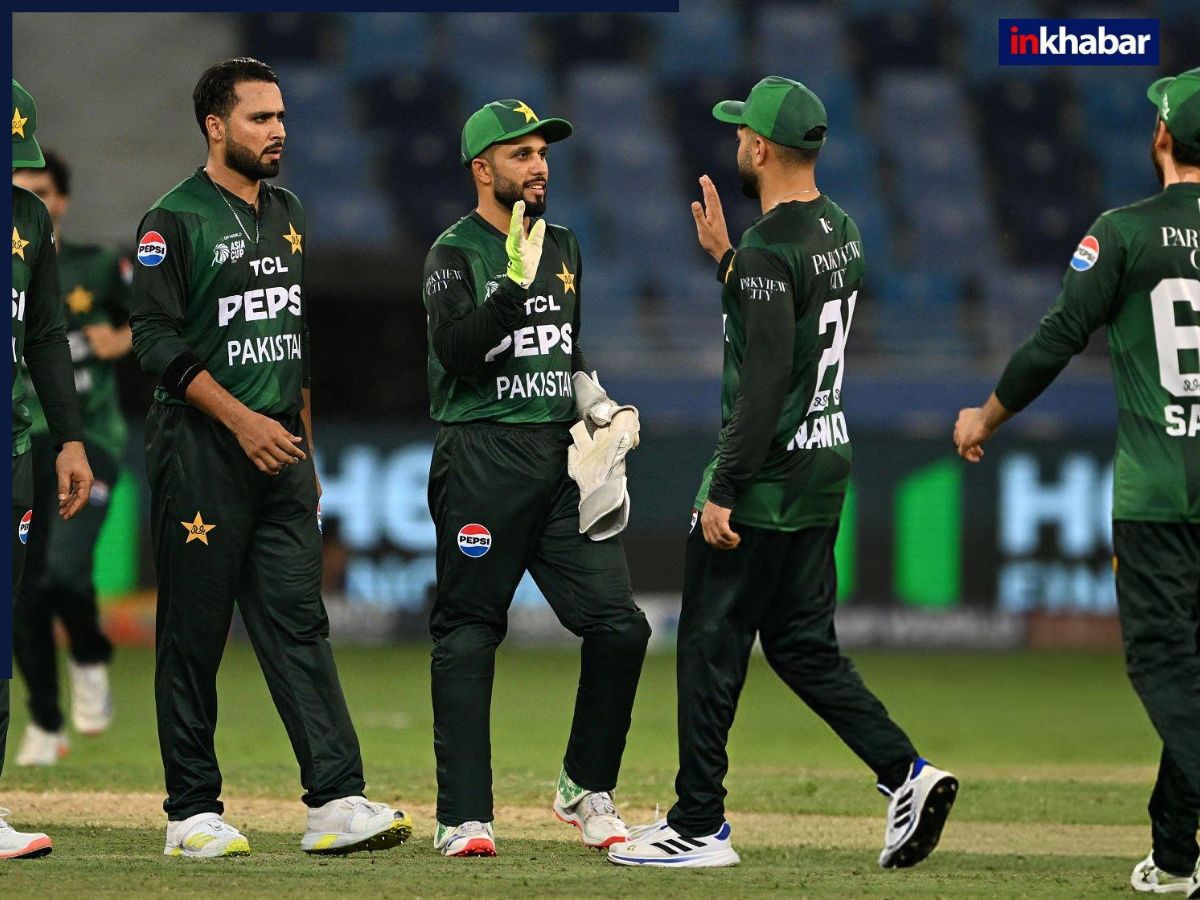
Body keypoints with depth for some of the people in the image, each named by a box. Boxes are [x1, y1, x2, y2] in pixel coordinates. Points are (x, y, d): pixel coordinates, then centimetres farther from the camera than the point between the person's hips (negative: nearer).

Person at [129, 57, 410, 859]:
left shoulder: (288, 214, 16)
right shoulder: (176, 220, -7)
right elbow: (157, 341, -13)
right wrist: (242, 421, -19)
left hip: (280, 443, 6)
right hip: (200, 449, -6)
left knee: (299, 621, -2)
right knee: (194, 633, -1)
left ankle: (336, 801, -9)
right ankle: (192, 813, 4)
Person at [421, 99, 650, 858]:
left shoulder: (564, 248, 18)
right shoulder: (455, 254, -4)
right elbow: (459, 349, -19)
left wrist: (599, 406, 13)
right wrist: (517, 281, -26)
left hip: (561, 456, 6)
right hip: (482, 459, -6)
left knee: (619, 625, -3)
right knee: (468, 635, -4)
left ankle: (587, 791, 14)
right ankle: (464, 818, -2)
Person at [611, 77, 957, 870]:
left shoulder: (770, 249, -19)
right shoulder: (840, 231, 10)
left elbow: (764, 385, -24)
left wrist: (723, 492, -22)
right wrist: (725, 257, 24)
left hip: (766, 473, -9)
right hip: (826, 461, 9)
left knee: (711, 644, 0)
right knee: (802, 643, 14)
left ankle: (698, 826, 5)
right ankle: (905, 773, 1)